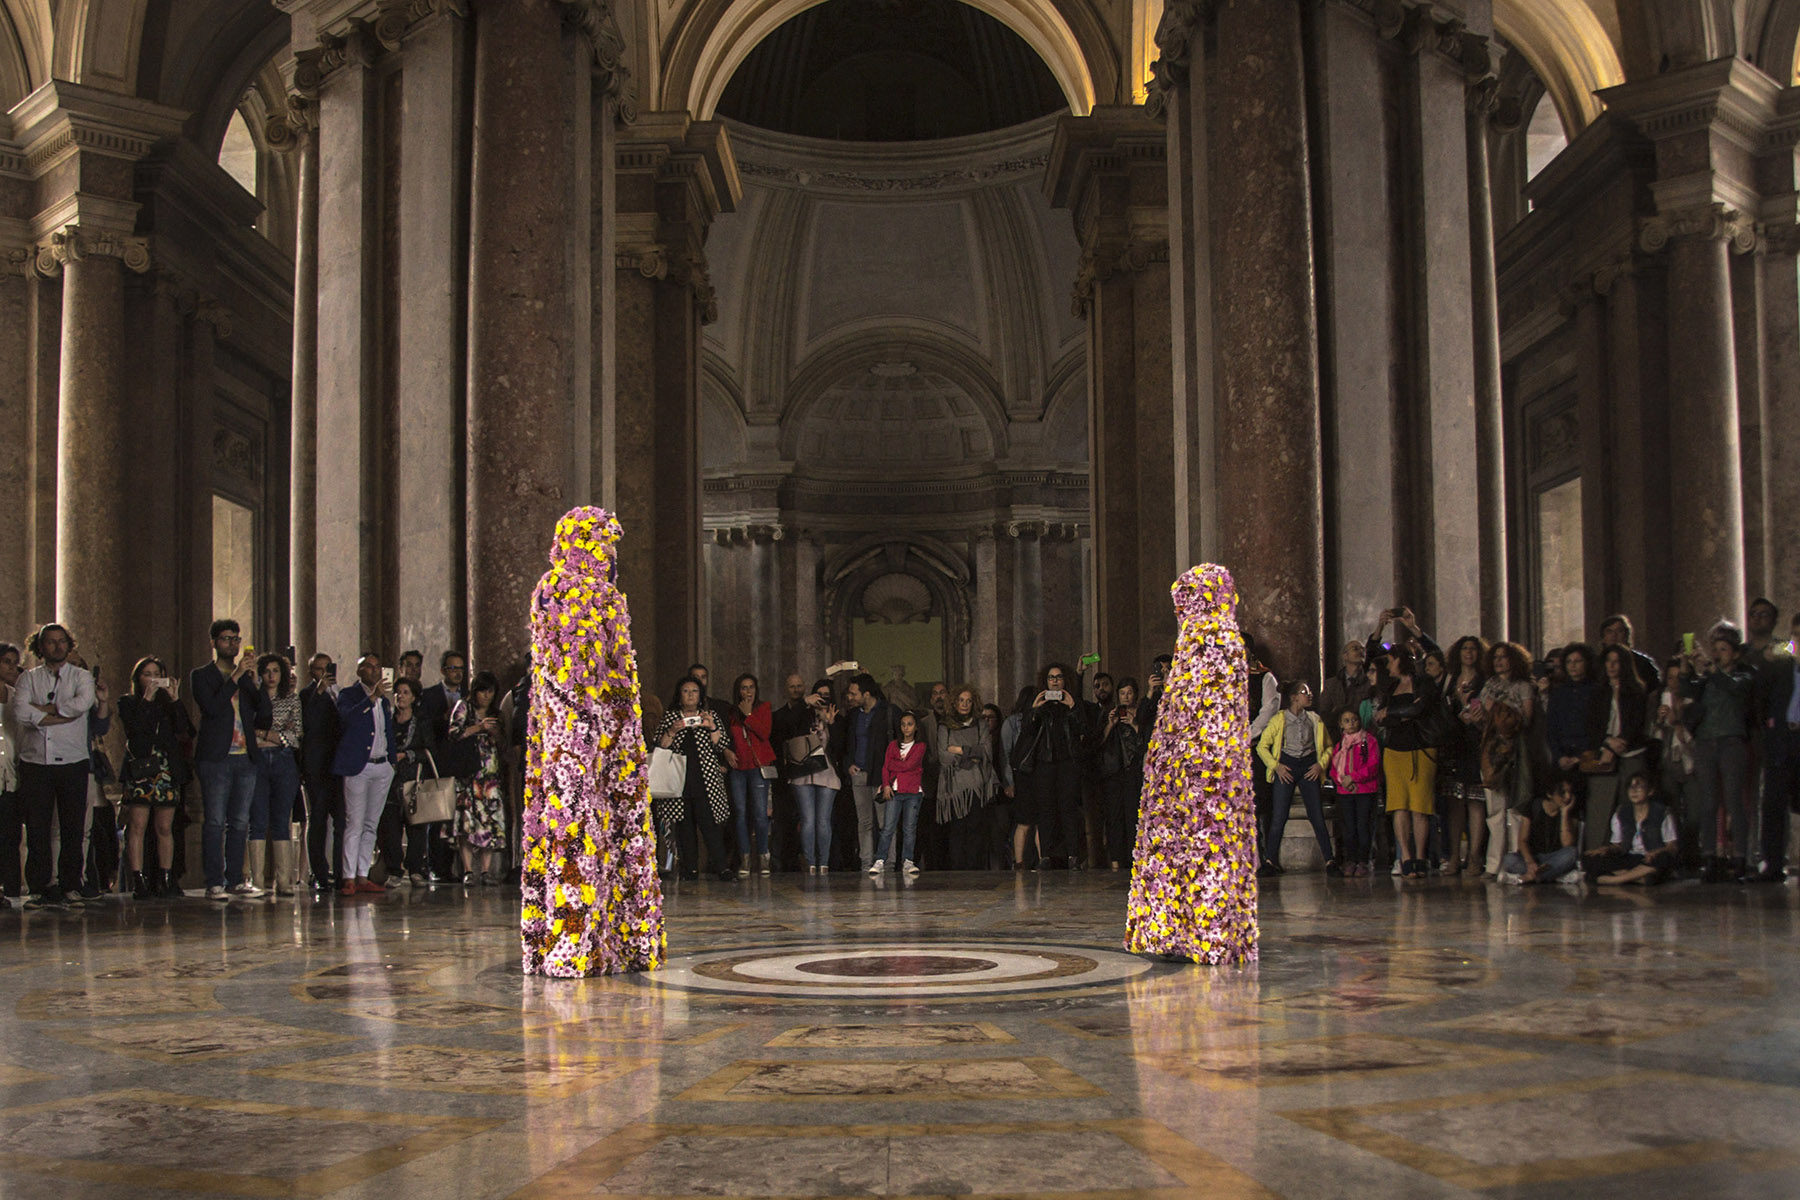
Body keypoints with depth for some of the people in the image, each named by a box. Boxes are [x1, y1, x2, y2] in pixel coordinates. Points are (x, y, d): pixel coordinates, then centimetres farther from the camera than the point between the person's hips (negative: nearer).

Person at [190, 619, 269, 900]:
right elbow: (212, 707, -14)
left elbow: (264, 716, 8)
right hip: (215, 758, -4)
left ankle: (236, 879, 11)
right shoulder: (201, 675, 4)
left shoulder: (246, 677, 17)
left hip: (245, 758, 5)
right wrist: (236, 676, -15)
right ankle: (215, 883, -3)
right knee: (215, 822, -5)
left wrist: (255, 681, -5)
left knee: (240, 822, 6)